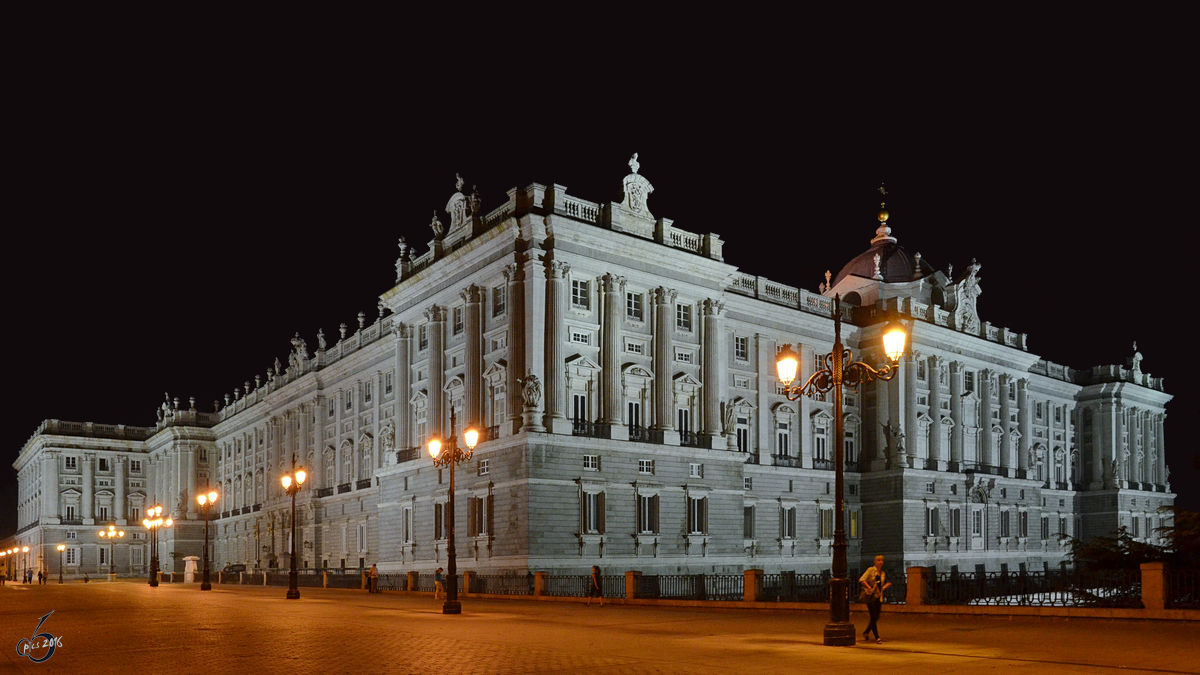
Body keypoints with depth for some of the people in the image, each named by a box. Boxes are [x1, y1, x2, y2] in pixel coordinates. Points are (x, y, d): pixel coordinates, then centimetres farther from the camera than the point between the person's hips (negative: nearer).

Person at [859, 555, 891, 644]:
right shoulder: (870, 570, -5)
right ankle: (877, 638, -6)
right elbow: (861, 580, -14)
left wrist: (884, 587, 3)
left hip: (879, 597, 6)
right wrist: (869, 588, -19)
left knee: (876, 618, 9)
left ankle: (866, 633, 30)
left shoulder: (882, 573, 13)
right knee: (873, 617, -8)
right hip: (871, 596, -6)